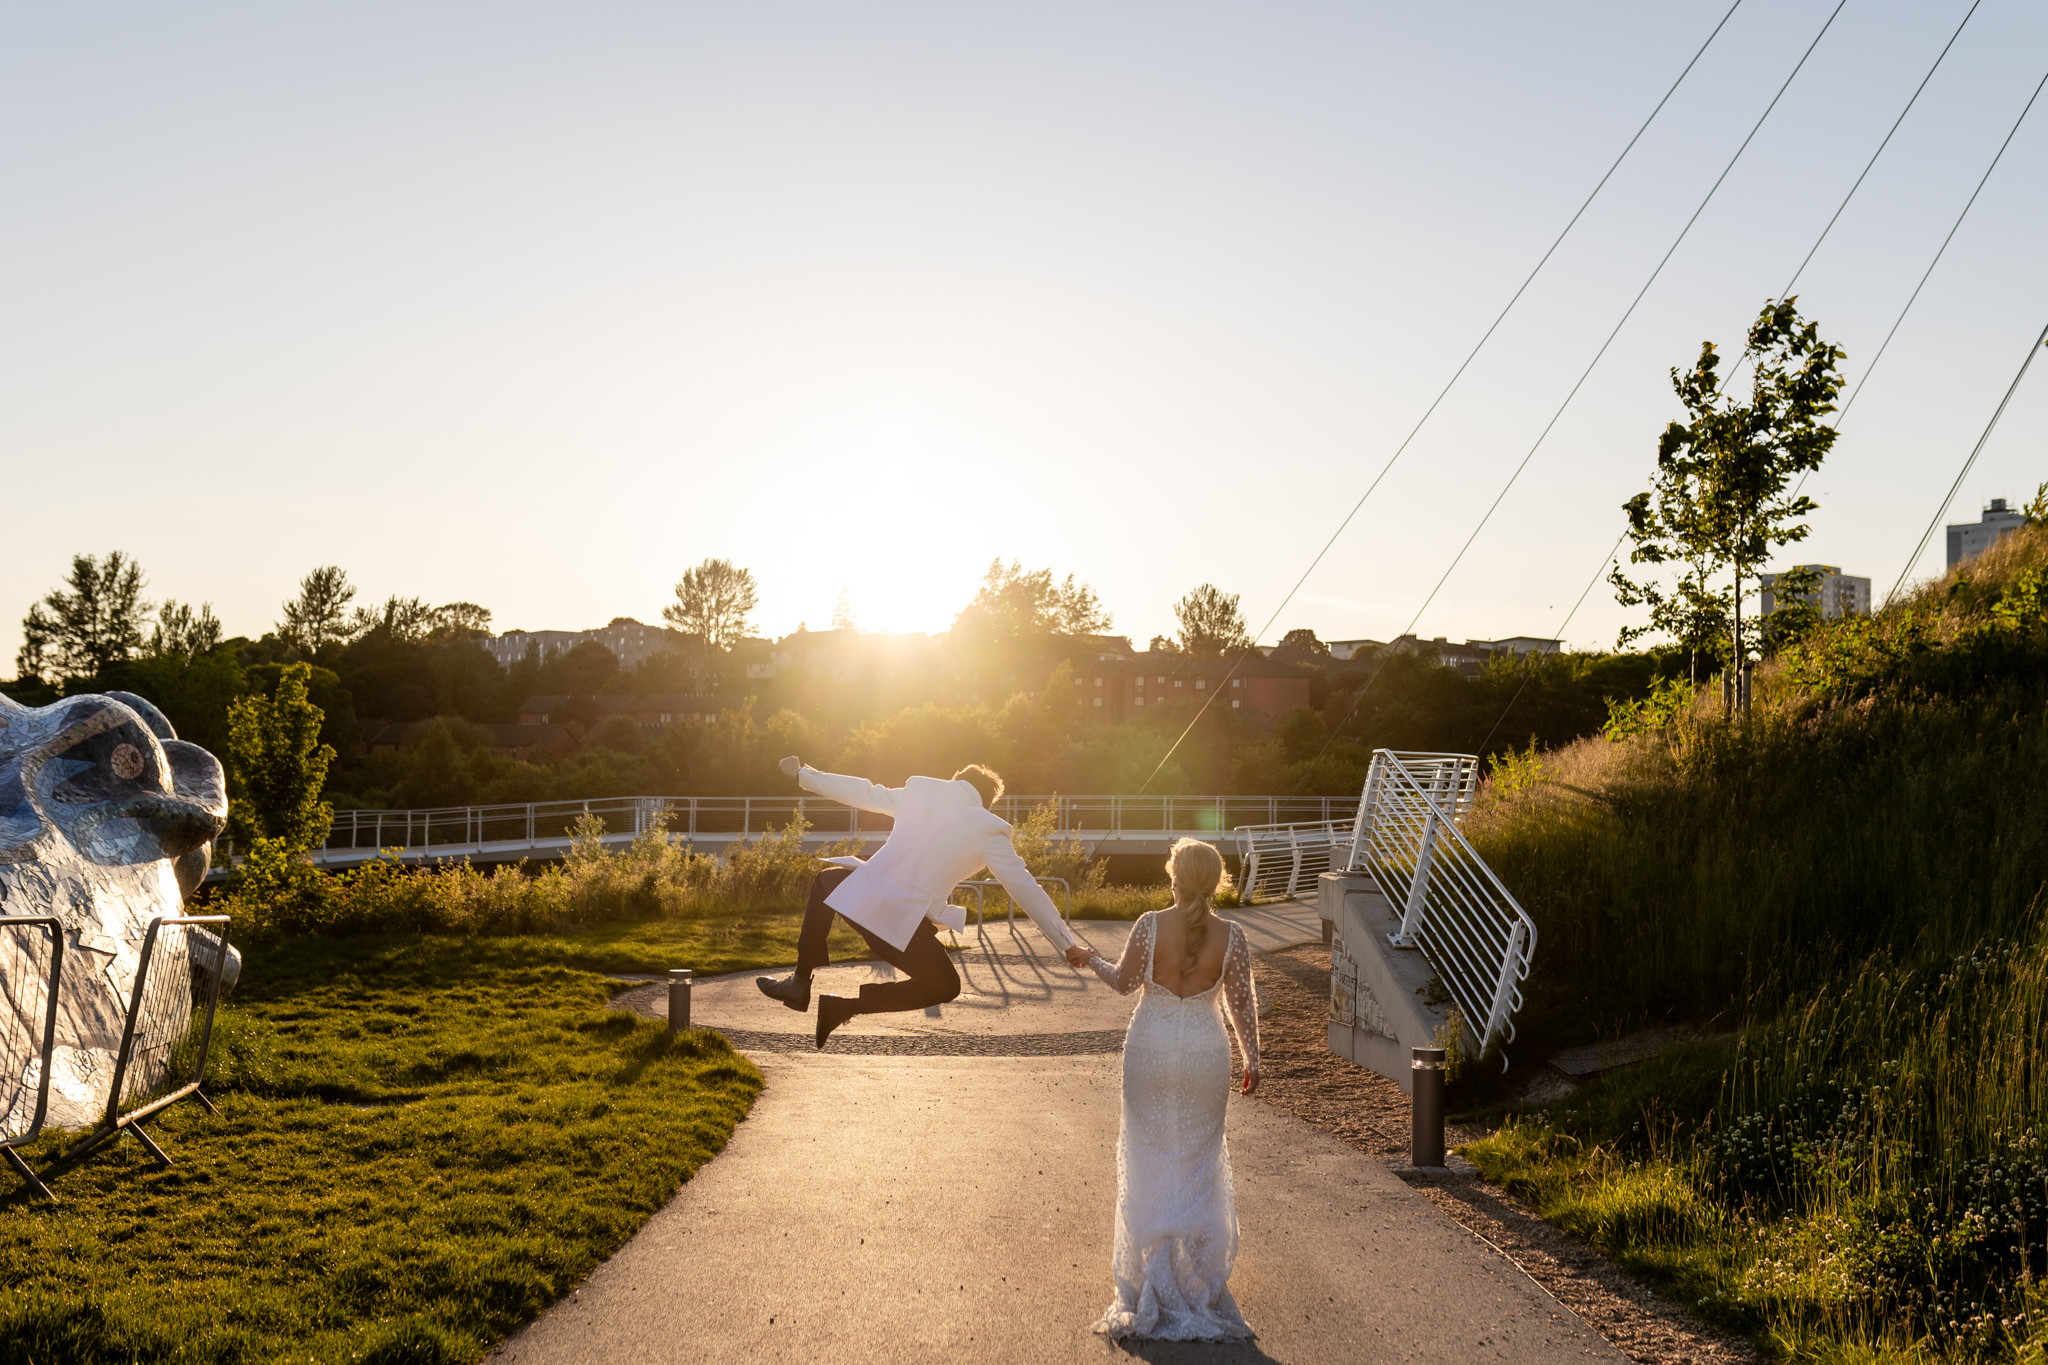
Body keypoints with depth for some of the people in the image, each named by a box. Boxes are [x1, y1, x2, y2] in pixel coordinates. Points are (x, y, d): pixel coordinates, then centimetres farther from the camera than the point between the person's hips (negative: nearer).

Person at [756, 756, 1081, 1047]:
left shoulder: (920, 790, 11)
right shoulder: (988, 830, 1)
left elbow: (860, 792, 22)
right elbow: (1026, 890, -1)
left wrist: (802, 775, 37)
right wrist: (1067, 944, 4)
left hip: (859, 895, 4)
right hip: (901, 922, -4)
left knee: (826, 881, 39)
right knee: (944, 986, 20)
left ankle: (800, 983, 35)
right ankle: (847, 1006, 4)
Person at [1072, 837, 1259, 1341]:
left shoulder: (1149, 926, -13)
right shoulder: (1231, 936, -10)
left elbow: (1126, 982, -3)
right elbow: (1241, 1003, -4)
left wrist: (1090, 960, 16)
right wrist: (1252, 1057, 9)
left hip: (1151, 1049, 0)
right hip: (1205, 1054, 1)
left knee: (1148, 1156, 13)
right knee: (1198, 1160, 14)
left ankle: (1149, 1272, 19)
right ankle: (1198, 1275, 21)